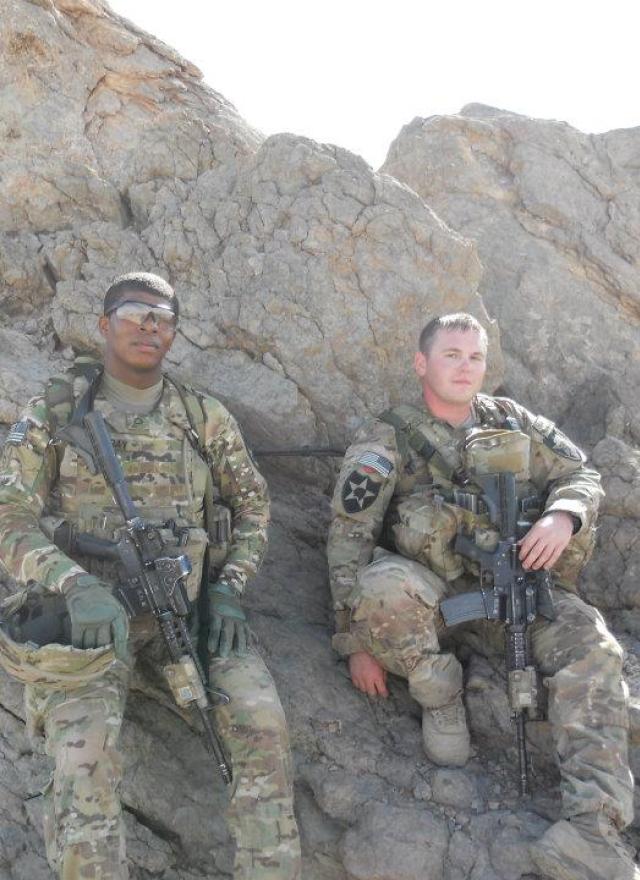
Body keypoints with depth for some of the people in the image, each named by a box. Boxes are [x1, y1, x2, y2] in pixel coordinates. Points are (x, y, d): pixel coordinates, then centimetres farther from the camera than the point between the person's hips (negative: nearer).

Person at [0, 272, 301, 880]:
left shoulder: (204, 415, 9)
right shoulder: (57, 410, 3)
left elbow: (251, 502, 17)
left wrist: (229, 588, 0)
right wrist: (77, 586, -21)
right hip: (89, 613, -2)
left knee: (261, 720, -19)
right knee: (85, 756, -26)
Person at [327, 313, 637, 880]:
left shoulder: (512, 423, 10)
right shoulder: (388, 440, -4)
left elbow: (582, 476, 13)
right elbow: (348, 537, -8)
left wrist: (563, 515, -13)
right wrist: (358, 641, -15)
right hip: (430, 593, -3)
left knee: (589, 645, -24)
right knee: (382, 584, -37)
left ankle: (593, 828, -29)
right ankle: (441, 697, -9)